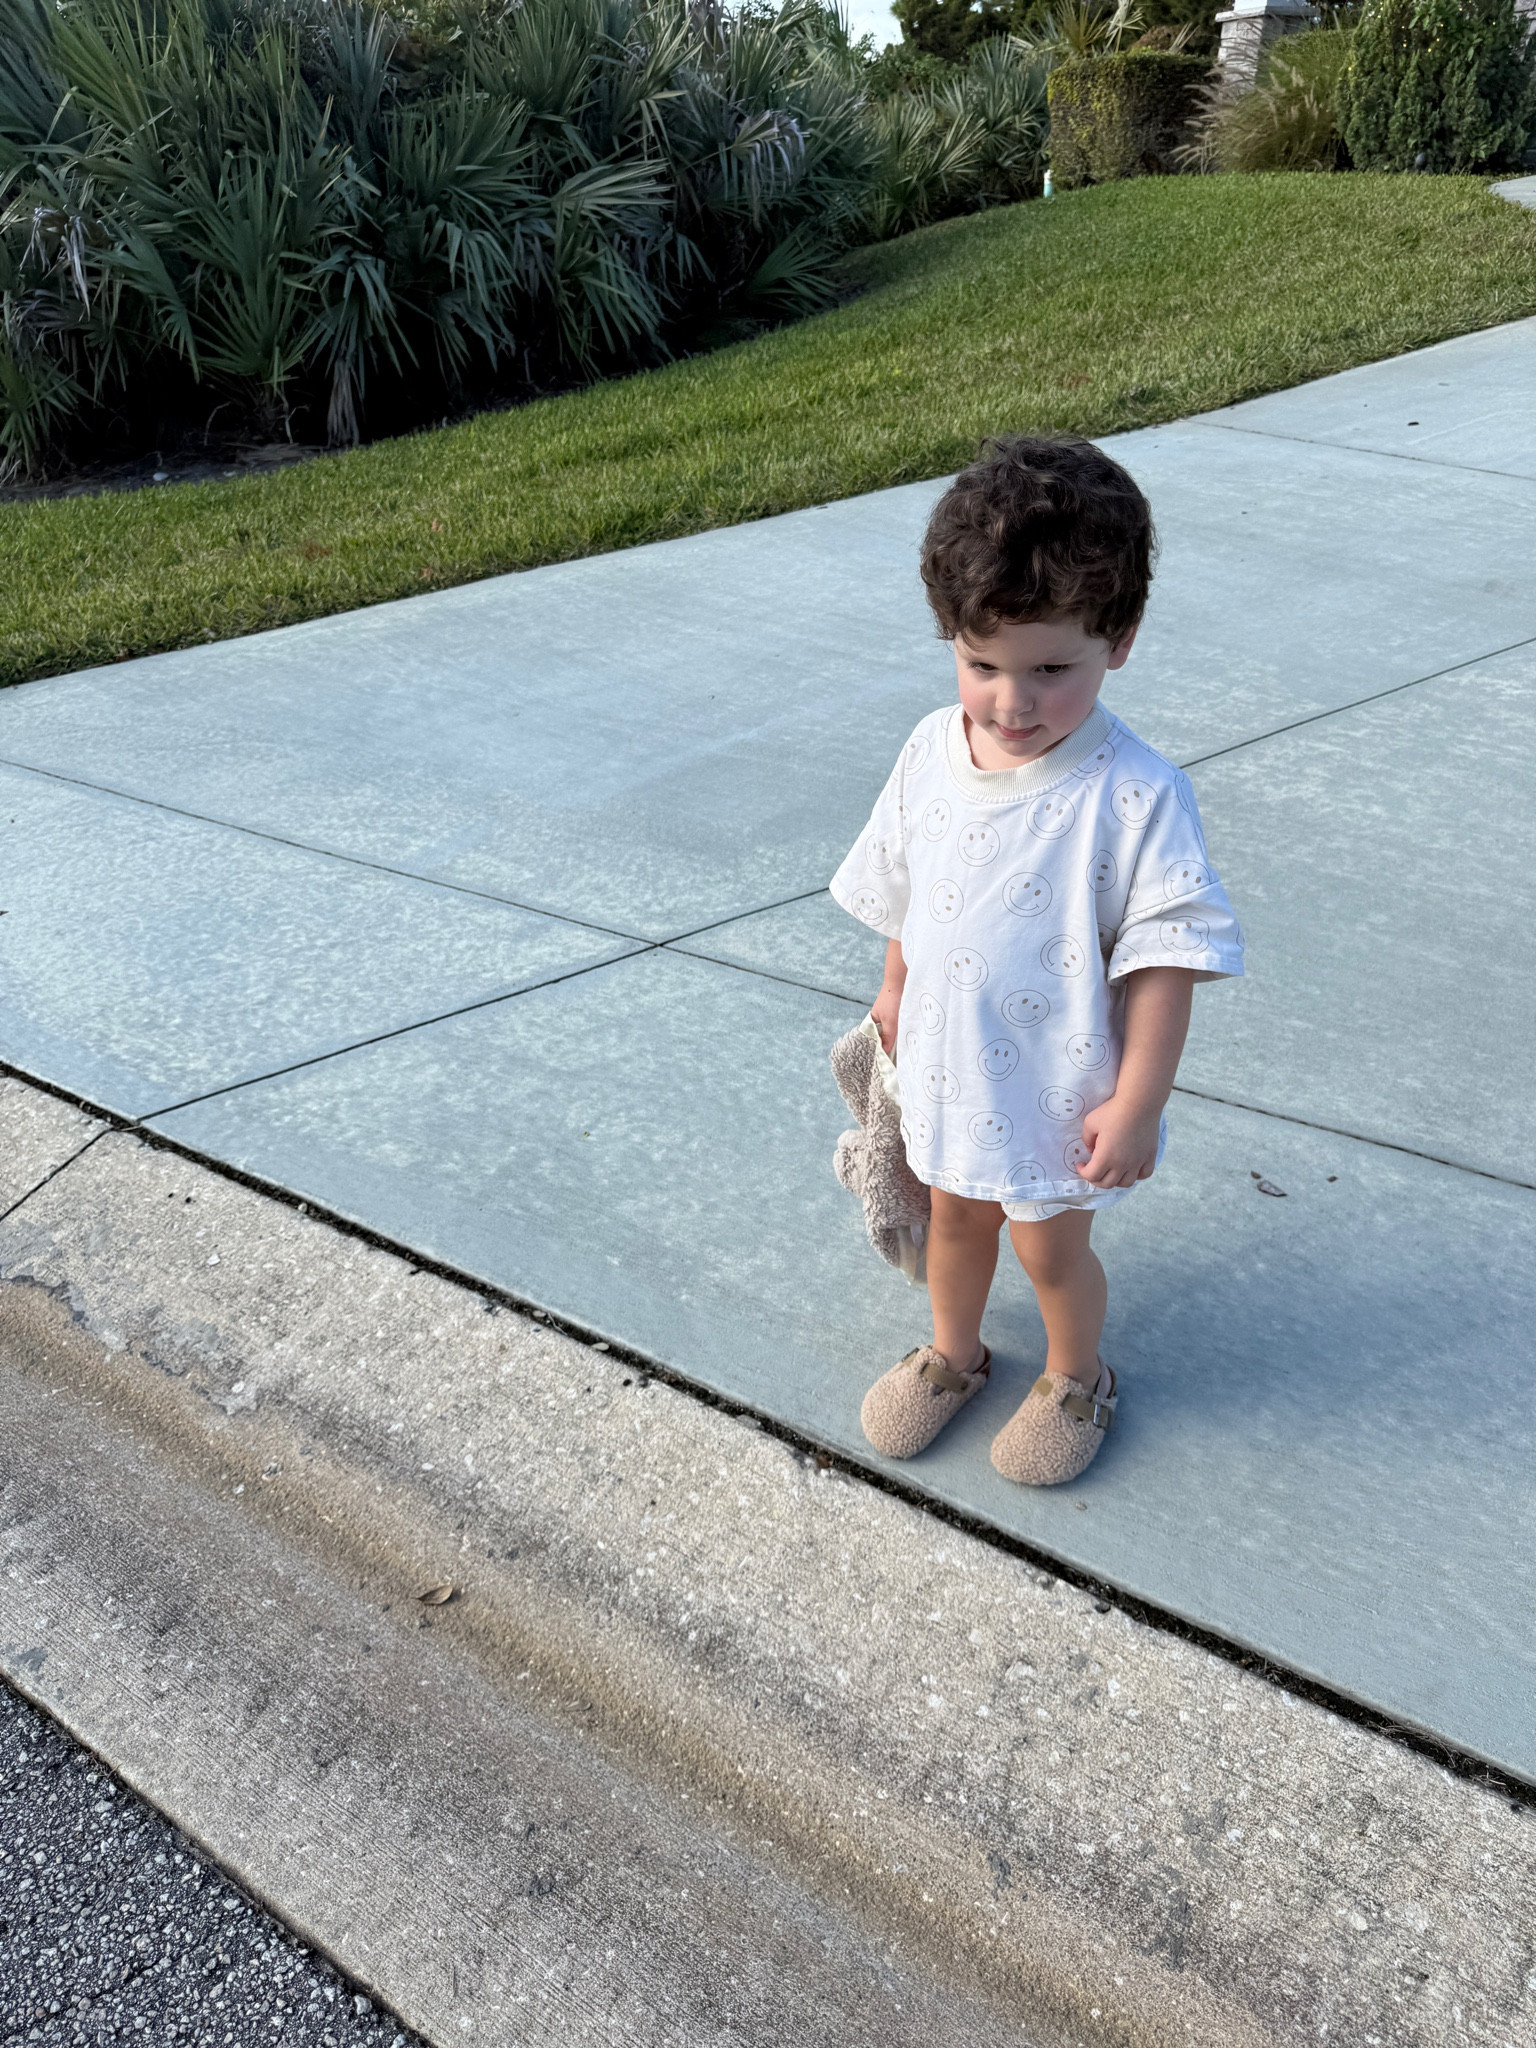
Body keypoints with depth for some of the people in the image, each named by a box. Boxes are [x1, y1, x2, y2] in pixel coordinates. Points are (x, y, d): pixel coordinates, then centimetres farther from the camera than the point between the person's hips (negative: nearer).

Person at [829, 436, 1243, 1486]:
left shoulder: (1136, 796, -26)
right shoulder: (933, 751, -9)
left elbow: (1165, 957, -21)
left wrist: (1137, 1102, -20)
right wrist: (896, 989, 18)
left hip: (1060, 1084, -5)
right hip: (948, 1067, 5)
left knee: (1050, 1245, 16)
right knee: (955, 1215, 25)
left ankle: (1077, 1380, 46)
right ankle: (953, 1355, 52)